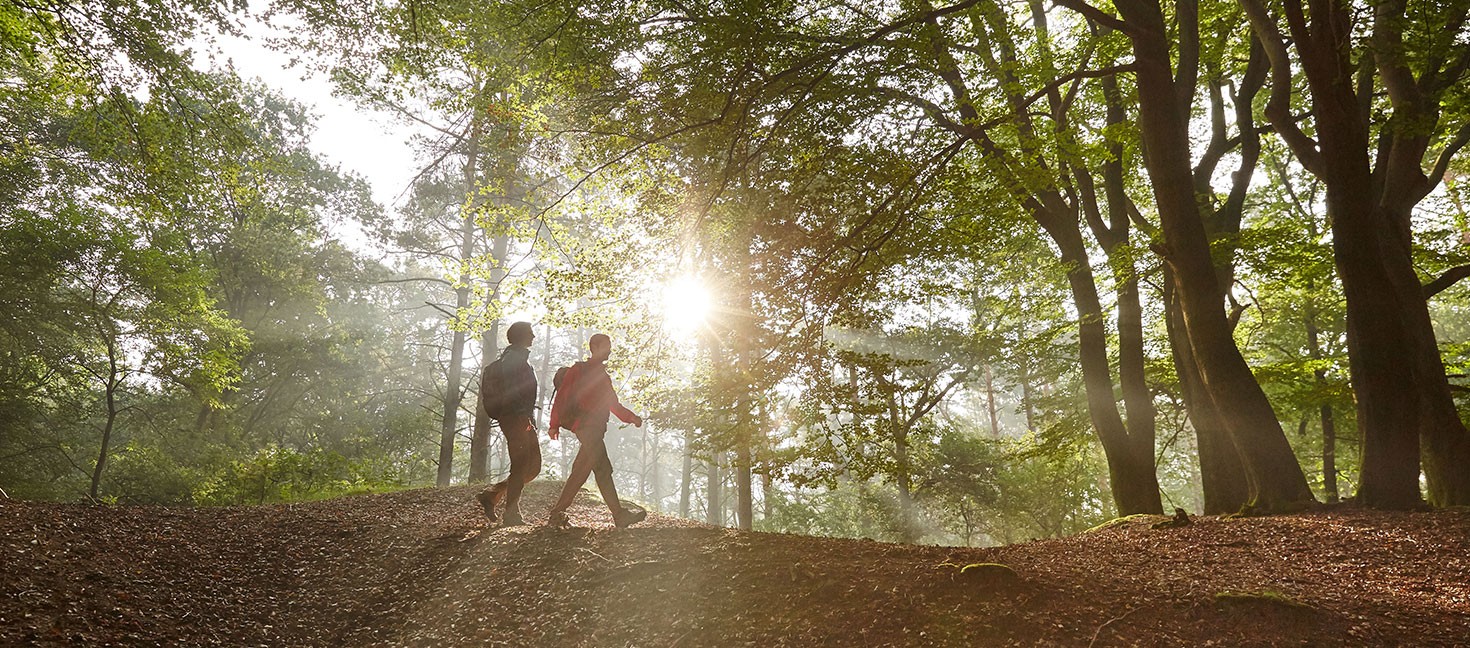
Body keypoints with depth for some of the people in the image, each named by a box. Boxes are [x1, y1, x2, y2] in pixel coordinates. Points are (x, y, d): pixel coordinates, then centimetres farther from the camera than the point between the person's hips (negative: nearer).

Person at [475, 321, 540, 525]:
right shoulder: (513, 358, -9)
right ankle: (512, 514, -2)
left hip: (523, 420, 10)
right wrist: (524, 418, -23)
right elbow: (510, 391, -19)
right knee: (520, 468, -7)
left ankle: (491, 495, 13)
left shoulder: (519, 358, 23)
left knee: (533, 466, 10)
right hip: (516, 419, -10)